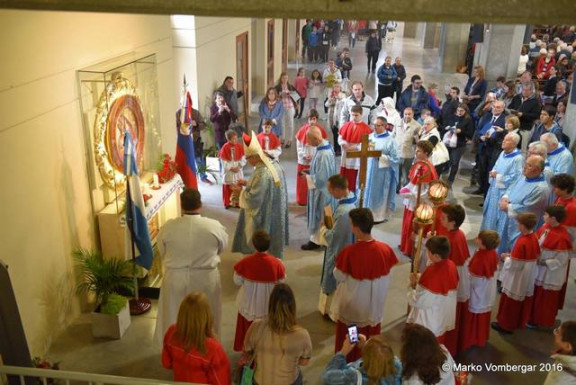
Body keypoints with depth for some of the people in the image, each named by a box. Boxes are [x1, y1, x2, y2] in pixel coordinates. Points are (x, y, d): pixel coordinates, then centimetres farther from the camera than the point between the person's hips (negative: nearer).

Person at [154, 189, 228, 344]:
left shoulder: (168, 227, -15)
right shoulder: (214, 226, -17)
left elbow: (161, 251, 1)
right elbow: (222, 247, 1)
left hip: (176, 279, 1)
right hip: (206, 279, -1)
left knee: (176, 317, 21)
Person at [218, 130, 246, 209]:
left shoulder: (240, 146, -3)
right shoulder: (225, 147, -11)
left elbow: (243, 158, 0)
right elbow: (224, 161, -11)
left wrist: (239, 167, -13)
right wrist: (231, 168, -15)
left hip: (238, 170, 3)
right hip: (228, 170, -3)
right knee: (228, 187, 7)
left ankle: (237, 202, 17)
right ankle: (228, 203, 18)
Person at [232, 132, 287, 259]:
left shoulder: (262, 173, -28)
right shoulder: (270, 166, 1)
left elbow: (253, 197, -25)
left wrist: (241, 191, -8)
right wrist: (247, 183, 8)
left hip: (263, 217, -9)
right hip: (272, 213, 9)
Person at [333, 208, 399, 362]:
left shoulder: (349, 252, -30)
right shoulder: (385, 249, -19)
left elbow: (339, 276, -15)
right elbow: (386, 276, -5)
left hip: (352, 305, -3)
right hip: (374, 303, 3)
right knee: (371, 334, 26)